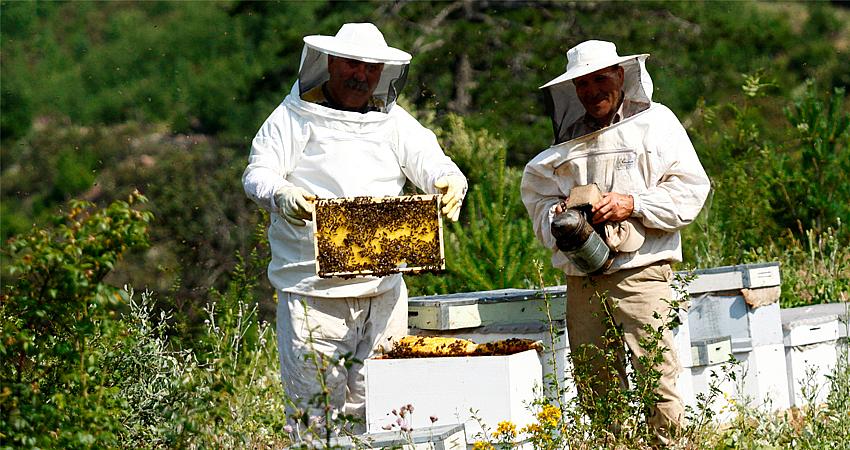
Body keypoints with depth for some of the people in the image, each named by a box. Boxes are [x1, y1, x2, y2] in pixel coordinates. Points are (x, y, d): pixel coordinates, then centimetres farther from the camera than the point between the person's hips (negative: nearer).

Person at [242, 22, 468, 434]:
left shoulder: (392, 121, 14)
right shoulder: (295, 117, 3)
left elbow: (433, 164, 6)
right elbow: (257, 175, -6)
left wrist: (450, 182, -19)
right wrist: (280, 195, -29)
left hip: (383, 289, 4)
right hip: (312, 289, -4)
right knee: (314, 407, -4)